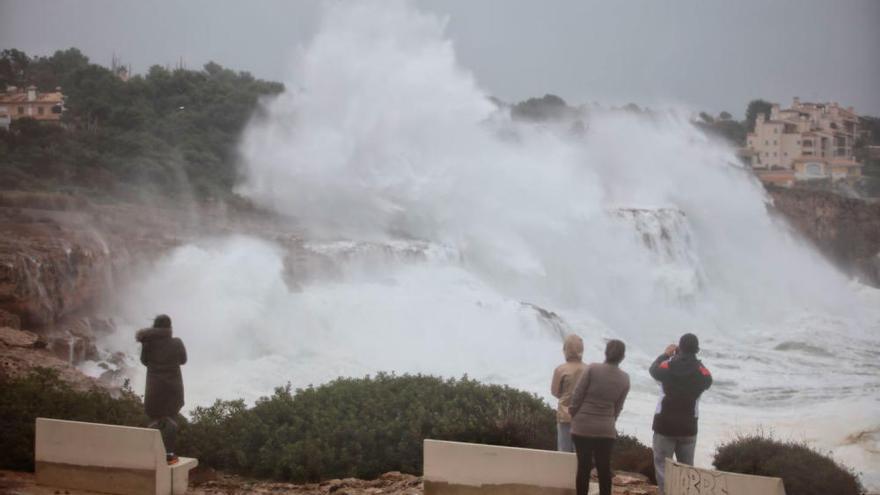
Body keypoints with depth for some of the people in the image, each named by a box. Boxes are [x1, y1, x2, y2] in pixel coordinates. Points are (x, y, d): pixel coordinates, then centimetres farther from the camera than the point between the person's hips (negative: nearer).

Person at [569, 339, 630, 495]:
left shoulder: (592, 368, -9)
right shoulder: (625, 379, 1)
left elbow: (577, 395, -8)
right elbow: (618, 407, 6)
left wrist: (574, 415, 6)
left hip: (582, 426, -2)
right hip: (606, 429, 2)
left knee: (583, 467, 6)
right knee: (604, 469, 9)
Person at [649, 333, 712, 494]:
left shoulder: (667, 366, -8)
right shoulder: (702, 371, -6)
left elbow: (654, 369, 14)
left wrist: (666, 354, 29)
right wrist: (693, 361, 19)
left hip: (665, 424, -2)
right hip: (688, 426, 2)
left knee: (662, 466, 1)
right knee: (687, 468, 13)